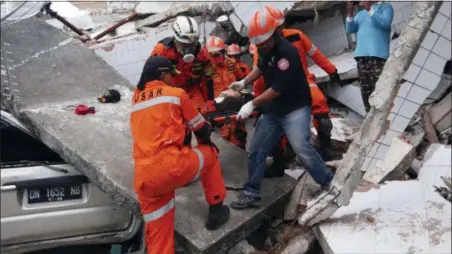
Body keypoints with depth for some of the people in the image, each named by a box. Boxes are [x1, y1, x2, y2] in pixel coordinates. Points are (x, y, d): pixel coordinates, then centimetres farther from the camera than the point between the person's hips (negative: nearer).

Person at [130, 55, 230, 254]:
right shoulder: (176, 94, 7)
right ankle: (216, 210, 32)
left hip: (144, 179, 4)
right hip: (172, 167, -4)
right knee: (210, 154, 24)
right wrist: (205, 142, 39)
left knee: (157, 229, 17)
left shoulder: (136, 99, 19)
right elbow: (201, 128, 18)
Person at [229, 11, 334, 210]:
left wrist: (252, 104, -18)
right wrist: (244, 82, 17)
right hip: (272, 110, 8)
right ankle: (251, 193, 18)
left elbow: (278, 89, -24)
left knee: (302, 149, -20)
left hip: (295, 109, -8)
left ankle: (329, 183, 1)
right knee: (256, 150, 7)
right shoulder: (264, 49, 3)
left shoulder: (287, 52, -23)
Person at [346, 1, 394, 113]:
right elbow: (349, 29, 13)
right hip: (361, 56, 6)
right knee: (365, 89, 5)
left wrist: (370, 9, -11)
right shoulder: (361, 13, 24)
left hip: (377, 55, -6)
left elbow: (385, 23, -9)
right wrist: (350, 13, 0)